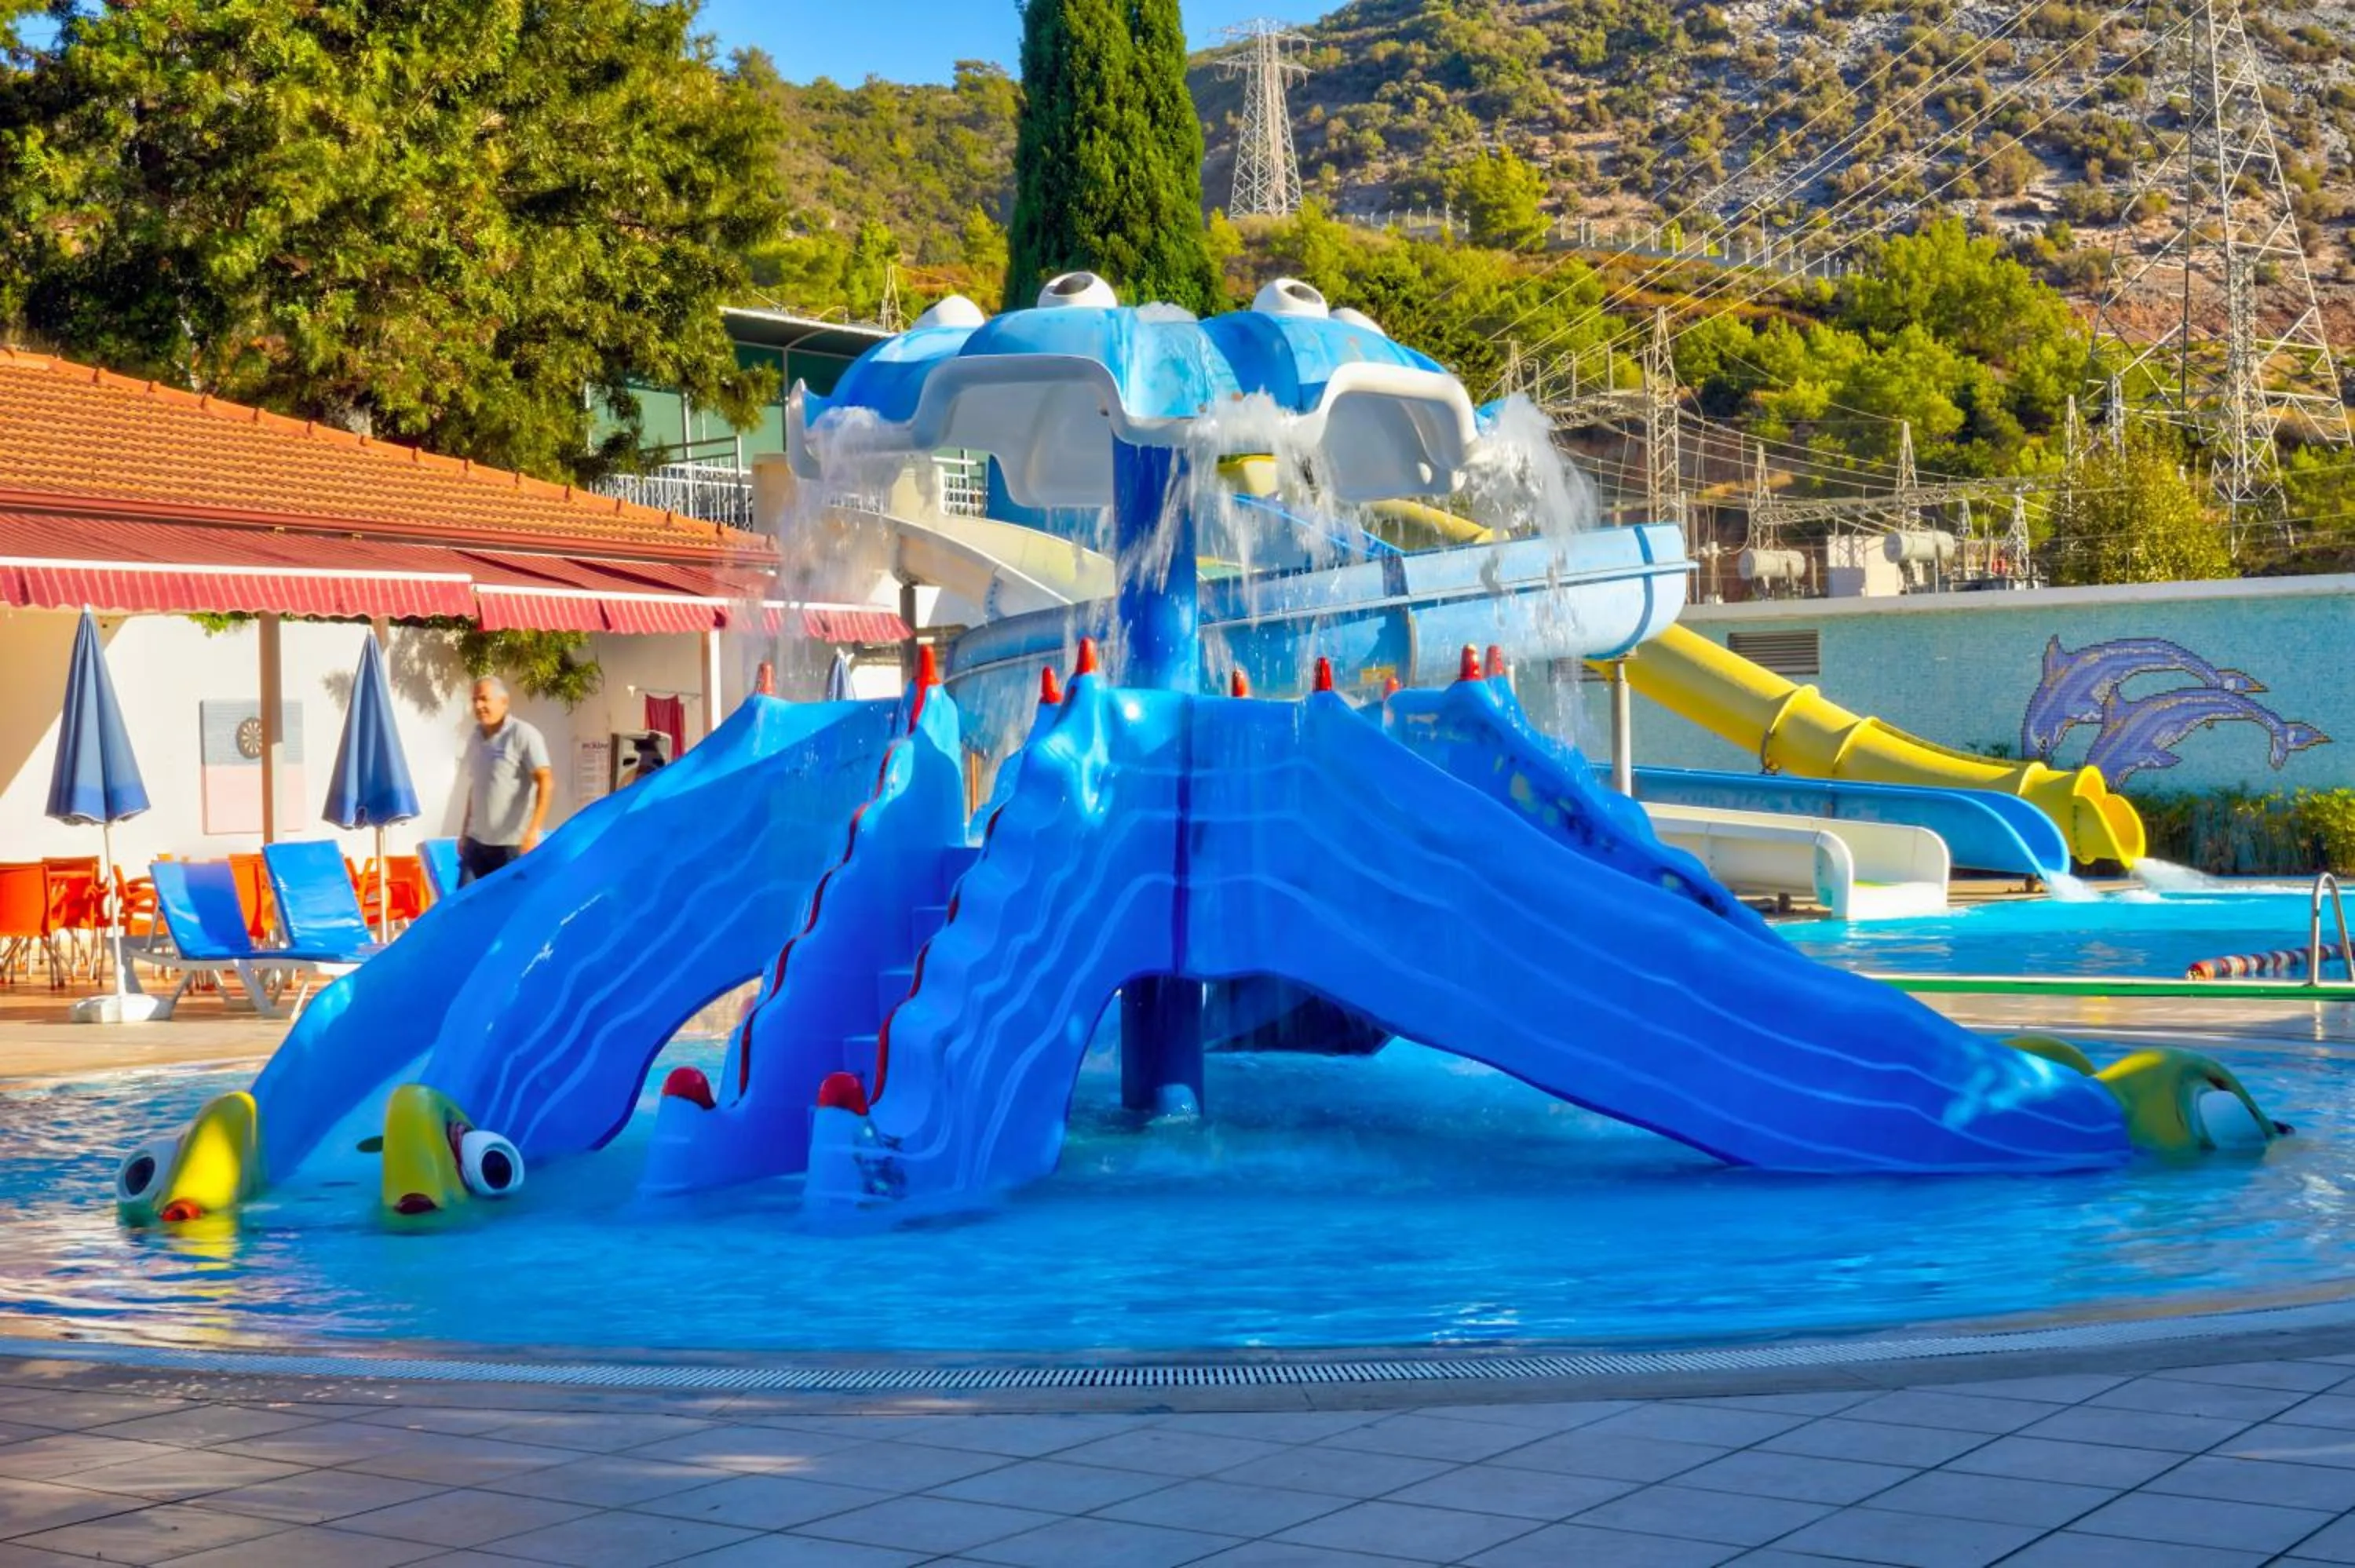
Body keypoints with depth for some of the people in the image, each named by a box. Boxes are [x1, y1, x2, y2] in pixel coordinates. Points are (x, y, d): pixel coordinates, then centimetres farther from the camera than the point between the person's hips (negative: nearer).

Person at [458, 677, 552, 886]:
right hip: (477, 841, 7)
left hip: (514, 844, -7)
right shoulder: (475, 738, 13)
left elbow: (546, 782, -16)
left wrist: (533, 830, -25)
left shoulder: (523, 735, -9)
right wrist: (465, 831, 20)